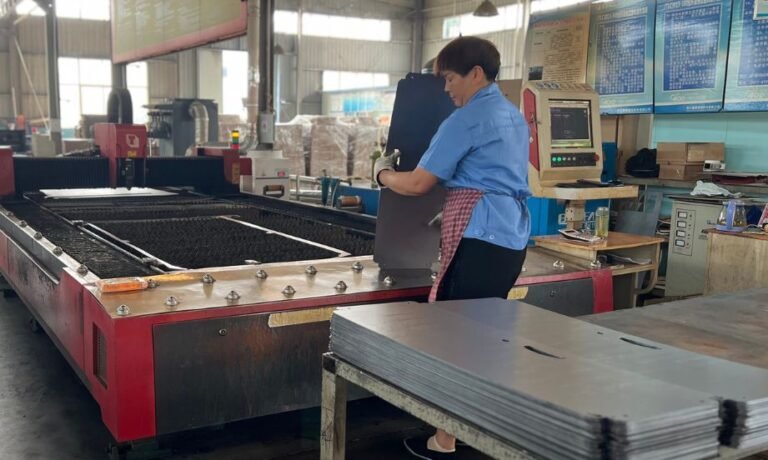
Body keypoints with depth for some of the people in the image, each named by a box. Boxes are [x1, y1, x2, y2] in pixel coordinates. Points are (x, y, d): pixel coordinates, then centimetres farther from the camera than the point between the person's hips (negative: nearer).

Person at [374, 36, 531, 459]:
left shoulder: (466, 120, -9)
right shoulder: (515, 117, 18)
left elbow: (417, 185, -9)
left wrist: (383, 173, 10)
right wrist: (450, 213, 32)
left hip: (479, 241, -9)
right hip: (513, 238, 9)